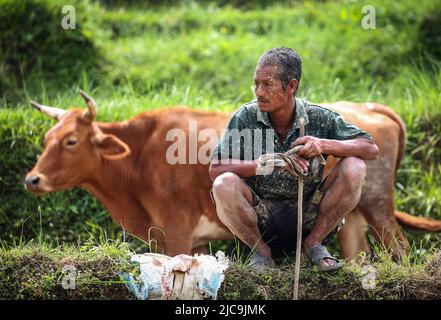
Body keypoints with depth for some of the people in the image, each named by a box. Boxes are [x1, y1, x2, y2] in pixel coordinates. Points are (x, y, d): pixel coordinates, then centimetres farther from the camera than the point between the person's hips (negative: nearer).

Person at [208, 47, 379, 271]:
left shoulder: (318, 118, -5)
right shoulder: (245, 117, -8)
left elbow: (371, 150, -6)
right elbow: (215, 170, -16)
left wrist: (324, 145, -23)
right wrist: (268, 164, -29)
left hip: (310, 218, 1)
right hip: (261, 219, -1)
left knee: (354, 169, -19)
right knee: (225, 185, -30)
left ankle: (314, 243, -2)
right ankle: (261, 251, -5)